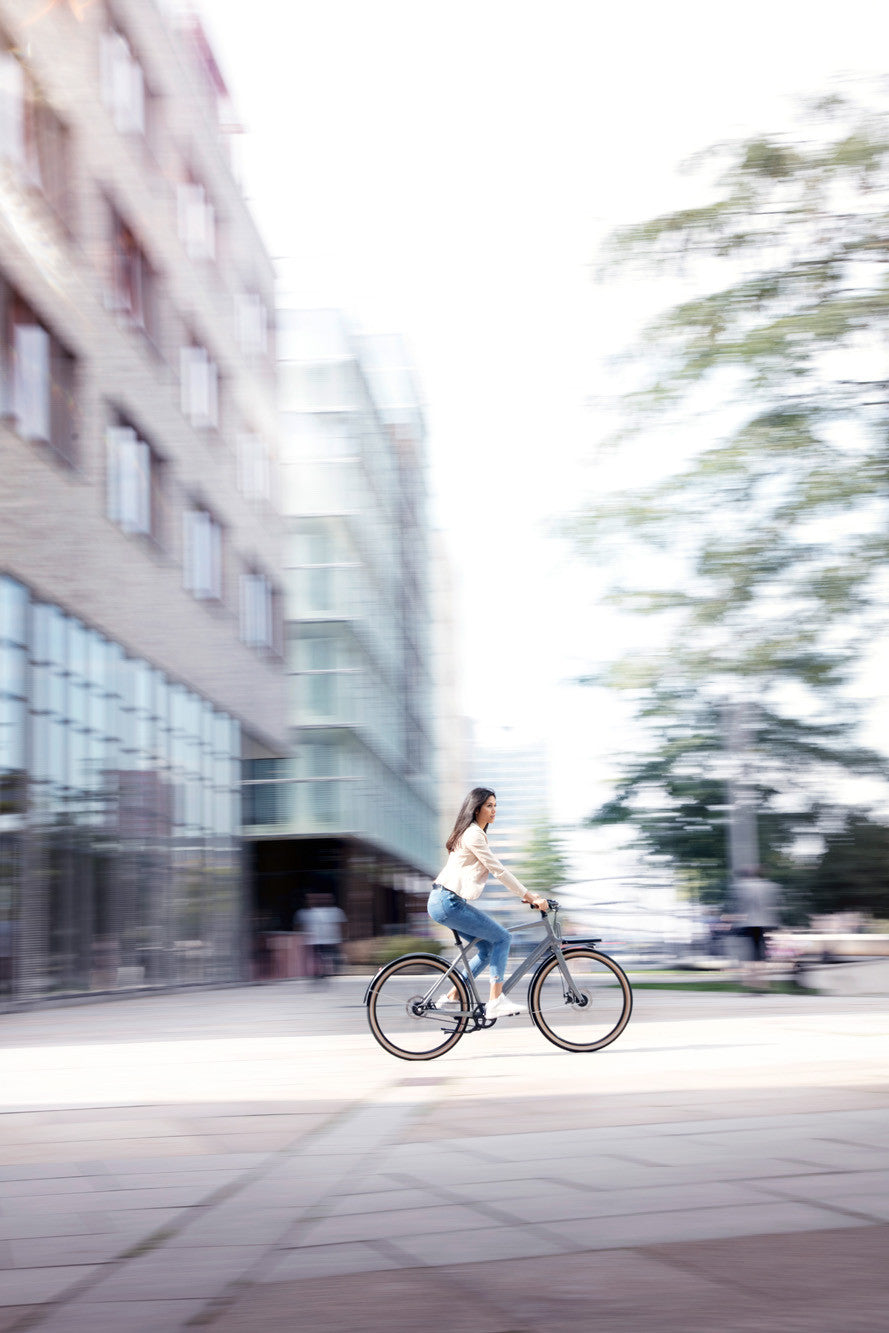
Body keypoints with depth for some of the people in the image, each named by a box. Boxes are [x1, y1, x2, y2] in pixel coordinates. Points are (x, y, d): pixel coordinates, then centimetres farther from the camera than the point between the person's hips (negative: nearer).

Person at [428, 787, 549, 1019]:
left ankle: (453, 997, 14)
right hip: (448, 903, -10)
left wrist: (525, 894, 15)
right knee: (501, 937, -7)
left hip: (445, 902, 10)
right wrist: (529, 896, -11)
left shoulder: (476, 833, 19)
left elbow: (496, 870, 21)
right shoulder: (473, 834, -13)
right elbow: (498, 870, -15)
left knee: (488, 947, 12)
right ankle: (495, 1002, -8)